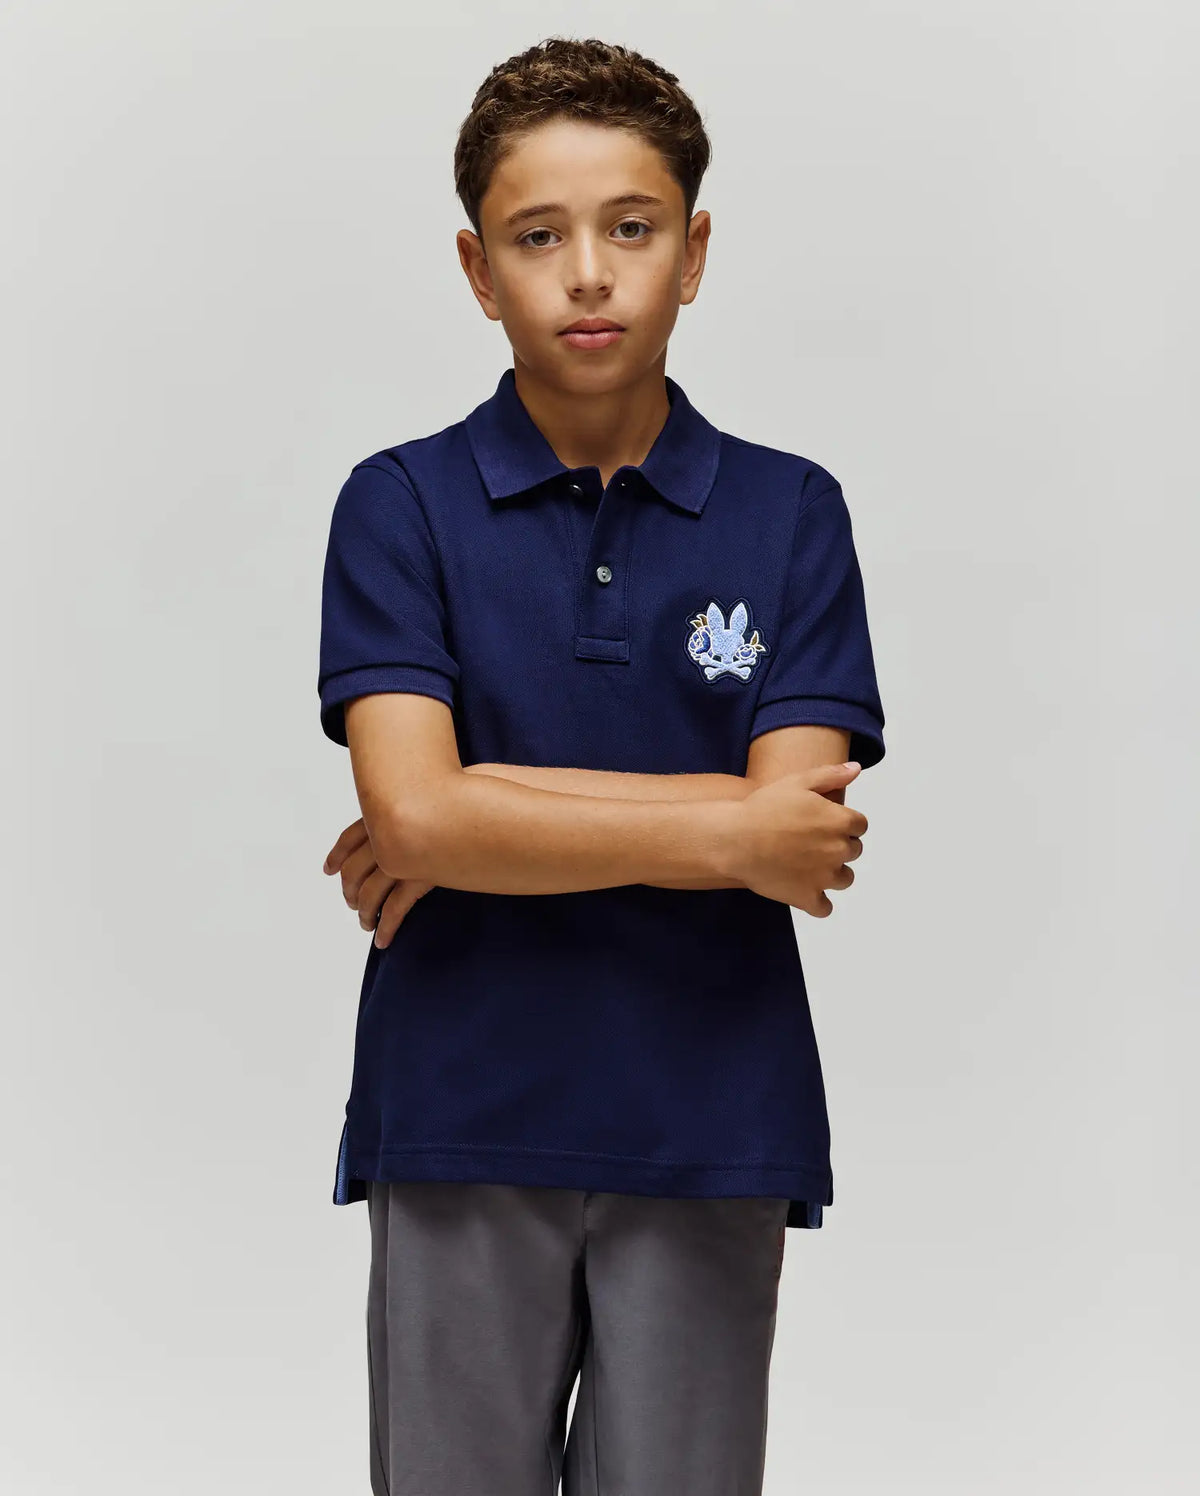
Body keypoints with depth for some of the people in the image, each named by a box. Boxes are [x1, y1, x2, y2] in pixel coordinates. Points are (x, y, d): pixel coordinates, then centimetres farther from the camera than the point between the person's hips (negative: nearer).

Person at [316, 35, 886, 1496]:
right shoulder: (401, 505, 0)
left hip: (710, 1134, 1)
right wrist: (724, 834, -12)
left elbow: (798, 823, -8)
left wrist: (479, 807, -10)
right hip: (462, 1118, 0)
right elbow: (414, 808, -13)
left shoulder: (791, 513, 2)